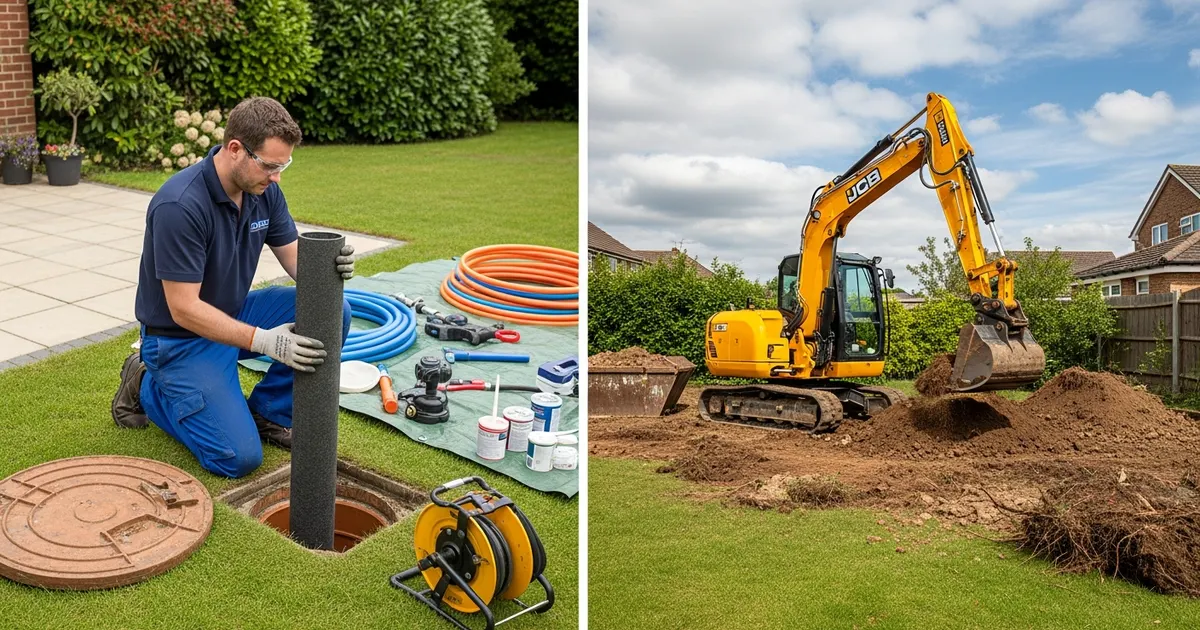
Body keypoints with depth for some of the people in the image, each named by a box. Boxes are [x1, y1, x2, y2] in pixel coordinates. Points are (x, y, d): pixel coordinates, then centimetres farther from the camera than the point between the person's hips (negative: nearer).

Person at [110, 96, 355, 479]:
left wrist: (327, 267, -26)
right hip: (182, 337, -7)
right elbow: (184, 309, -29)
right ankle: (147, 388, 9)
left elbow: (295, 259, -2)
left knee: (333, 311, -15)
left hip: (233, 315, 7)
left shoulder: (263, 189, -7)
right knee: (238, 457, -16)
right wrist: (263, 340, -38)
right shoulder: (180, 205, -30)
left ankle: (269, 412, 3)